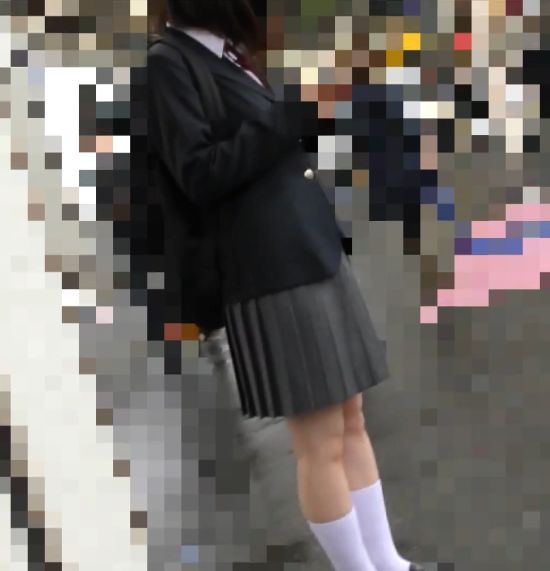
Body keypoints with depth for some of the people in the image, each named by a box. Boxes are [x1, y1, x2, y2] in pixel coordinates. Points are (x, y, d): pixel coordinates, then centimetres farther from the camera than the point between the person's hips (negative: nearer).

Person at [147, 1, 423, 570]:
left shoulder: (232, 53, 16)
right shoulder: (169, 63, -8)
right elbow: (201, 177, -14)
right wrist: (289, 117, -15)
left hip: (317, 251, 8)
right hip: (271, 270, -8)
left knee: (352, 421, 11)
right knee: (321, 441, -3)